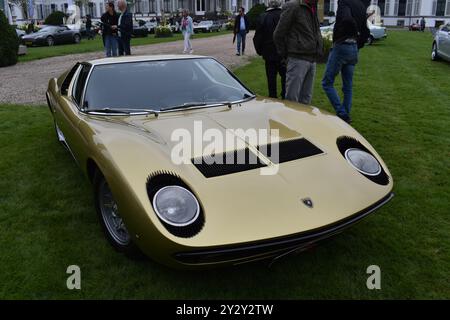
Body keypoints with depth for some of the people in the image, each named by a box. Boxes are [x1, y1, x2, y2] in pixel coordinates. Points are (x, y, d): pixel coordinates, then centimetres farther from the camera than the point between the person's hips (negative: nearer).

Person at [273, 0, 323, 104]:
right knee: (292, 98, -7)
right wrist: (285, 54, -1)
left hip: (312, 60, 8)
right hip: (298, 59, -8)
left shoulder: (313, 9, 17)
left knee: (306, 98, 12)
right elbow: (278, 34, -7)